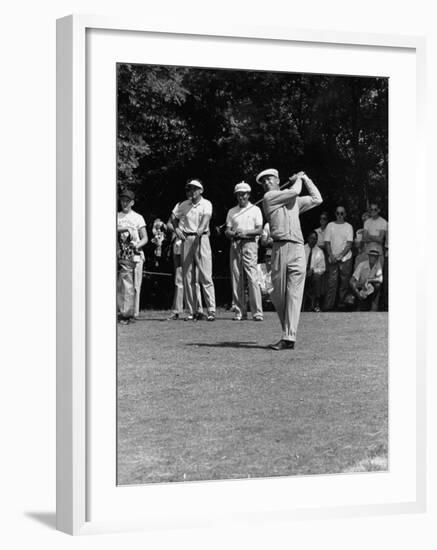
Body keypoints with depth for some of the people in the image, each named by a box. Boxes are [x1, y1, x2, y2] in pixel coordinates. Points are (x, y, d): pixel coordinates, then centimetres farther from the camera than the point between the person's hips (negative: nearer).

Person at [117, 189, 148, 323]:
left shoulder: (138, 217, 11)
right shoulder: (116, 216, 15)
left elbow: (145, 238, 8)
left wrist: (137, 245, -12)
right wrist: (125, 228, -14)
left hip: (135, 255, -1)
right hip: (120, 255, 1)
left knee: (134, 285, -5)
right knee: (121, 285, -4)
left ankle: (132, 313, -2)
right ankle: (122, 313, -1)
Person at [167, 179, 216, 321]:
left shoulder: (206, 204, 2)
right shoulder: (182, 205, 12)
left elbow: (206, 217, -17)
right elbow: (170, 222, 18)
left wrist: (201, 228, -37)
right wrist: (176, 229, -3)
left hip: (201, 239, -3)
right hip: (186, 240, 3)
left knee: (206, 276, -9)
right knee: (187, 277, 3)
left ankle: (211, 310, -9)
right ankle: (191, 311, 8)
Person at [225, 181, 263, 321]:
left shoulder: (255, 209, 8)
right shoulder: (232, 212, 17)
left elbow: (259, 230, 0)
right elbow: (227, 231, 12)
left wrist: (246, 232, -17)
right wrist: (234, 233, -11)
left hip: (249, 243, -4)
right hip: (235, 245, 4)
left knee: (252, 278, -12)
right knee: (236, 279, 0)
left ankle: (257, 312, -13)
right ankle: (239, 312, 4)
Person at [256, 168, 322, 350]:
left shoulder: (294, 200, 24)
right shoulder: (269, 197, 9)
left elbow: (317, 199, 30)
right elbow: (294, 192, 2)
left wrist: (305, 178, 33)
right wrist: (297, 180, 21)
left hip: (298, 249, 2)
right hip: (280, 248, -2)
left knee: (294, 294, -7)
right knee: (277, 294, -1)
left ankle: (289, 337, -11)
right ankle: (287, 330, 17)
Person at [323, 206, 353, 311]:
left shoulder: (348, 227, 6)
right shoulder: (330, 225, 9)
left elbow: (349, 244, -1)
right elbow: (327, 242, 5)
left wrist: (340, 255, -13)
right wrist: (331, 255, -9)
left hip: (345, 258, 0)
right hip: (333, 258, 0)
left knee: (344, 281, 0)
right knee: (331, 282, -6)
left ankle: (341, 302, 9)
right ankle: (328, 304, -6)